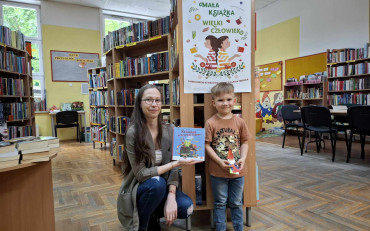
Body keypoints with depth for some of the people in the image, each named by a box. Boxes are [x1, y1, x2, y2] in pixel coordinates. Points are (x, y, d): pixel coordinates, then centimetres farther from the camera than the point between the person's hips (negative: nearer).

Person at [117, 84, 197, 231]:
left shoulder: (169, 130, -5)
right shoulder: (133, 132, -19)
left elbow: (173, 169, -6)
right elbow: (141, 174, -20)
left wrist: (171, 197, -22)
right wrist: (177, 163, -23)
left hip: (161, 189, 4)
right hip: (138, 189, -4)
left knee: (186, 207, -20)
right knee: (157, 182, -34)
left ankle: (153, 216, 12)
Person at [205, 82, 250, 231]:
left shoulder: (239, 122, -2)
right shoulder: (211, 123, -10)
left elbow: (244, 142, 3)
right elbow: (207, 145, -10)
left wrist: (243, 158, -11)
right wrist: (220, 161, -19)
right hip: (218, 172, -2)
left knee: (236, 203, 19)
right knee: (220, 203, 15)